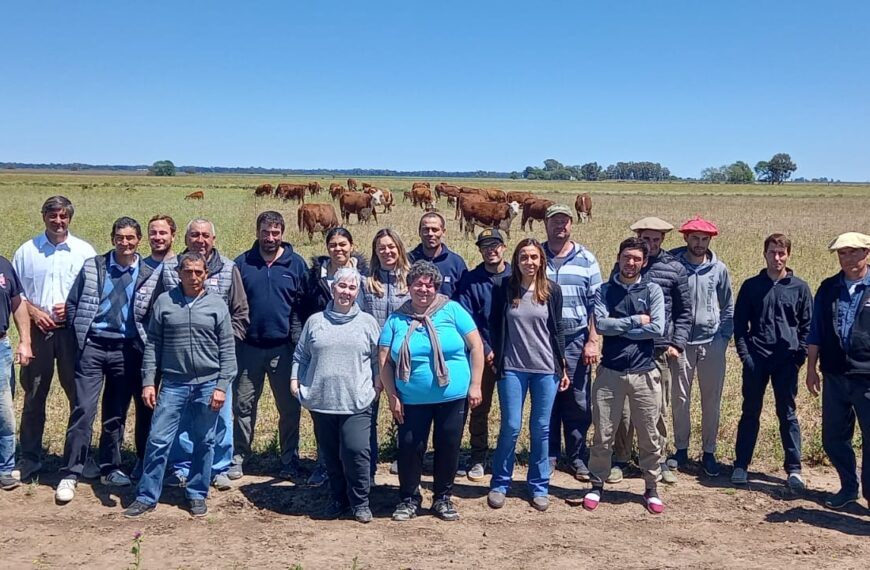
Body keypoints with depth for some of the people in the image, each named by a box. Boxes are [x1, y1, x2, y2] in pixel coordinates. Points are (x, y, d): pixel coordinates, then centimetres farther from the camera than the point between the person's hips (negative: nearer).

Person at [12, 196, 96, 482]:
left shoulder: (84, 251, 3)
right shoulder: (27, 251, 6)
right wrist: (34, 312, -7)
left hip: (73, 331, -1)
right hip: (38, 330, 1)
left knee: (80, 394, 3)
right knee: (33, 396, 6)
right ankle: (29, 459, 17)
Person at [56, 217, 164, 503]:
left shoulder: (150, 276, 3)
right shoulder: (92, 267, 4)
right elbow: (72, 303, 8)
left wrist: (142, 342, 0)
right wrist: (81, 335, 3)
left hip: (126, 350, 1)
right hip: (93, 346, -1)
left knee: (116, 413, 10)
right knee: (83, 410, -6)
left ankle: (110, 468, 23)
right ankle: (70, 474, 0)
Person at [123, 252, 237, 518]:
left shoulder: (217, 304, 1)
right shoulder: (164, 301, 3)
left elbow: (227, 349, 1)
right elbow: (152, 344, 5)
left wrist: (222, 386, -6)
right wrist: (148, 382, -1)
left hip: (208, 385, 0)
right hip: (173, 384, 0)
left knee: (204, 443, 9)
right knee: (158, 440, 0)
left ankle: (197, 494, 24)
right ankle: (147, 496, 12)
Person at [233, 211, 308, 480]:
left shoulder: (296, 264, 1)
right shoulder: (242, 263, 2)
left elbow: (305, 305, 0)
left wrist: (299, 339, -8)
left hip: (284, 347, 0)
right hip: (249, 347, 1)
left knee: (289, 407, 8)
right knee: (243, 404, 8)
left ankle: (290, 460, 21)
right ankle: (237, 457, 21)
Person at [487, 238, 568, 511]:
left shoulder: (552, 290, 1)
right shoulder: (503, 288, -2)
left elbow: (557, 329, 7)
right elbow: (494, 325, 7)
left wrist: (563, 367, 7)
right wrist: (497, 358, 3)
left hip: (546, 369, 1)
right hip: (512, 368, -1)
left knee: (541, 429, 7)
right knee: (511, 427, -1)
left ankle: (539, 487, 20)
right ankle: (499, 484, 15)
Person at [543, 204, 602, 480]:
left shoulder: (586, 259, 4)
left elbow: (596, 304, 2)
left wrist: (592, 341, -4)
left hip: (576, 341, 0)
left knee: (578, 403, 4)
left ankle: (577, 457, 17)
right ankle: (549, 455, 20)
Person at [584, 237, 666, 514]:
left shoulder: (652, 290, 2)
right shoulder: (604, 291, 3)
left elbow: (657, 328, -11)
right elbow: (600, 325, -12)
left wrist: (617, 328, -9)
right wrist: (635, 320, -11)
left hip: (644, 373, 0)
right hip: (610, 372, 0)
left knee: (649, 436, 9)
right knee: (603, 434, 7)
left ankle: (651, 489, 25)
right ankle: (597, 486, 23)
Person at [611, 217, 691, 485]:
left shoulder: (675, 269, 4)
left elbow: (684, 311, 7)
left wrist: (678, 344, -1)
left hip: (660, 349, 0)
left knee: (660, 408, 9)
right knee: (624, 407, 3)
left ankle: (660, 460, 22)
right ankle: (620, 460, 15)